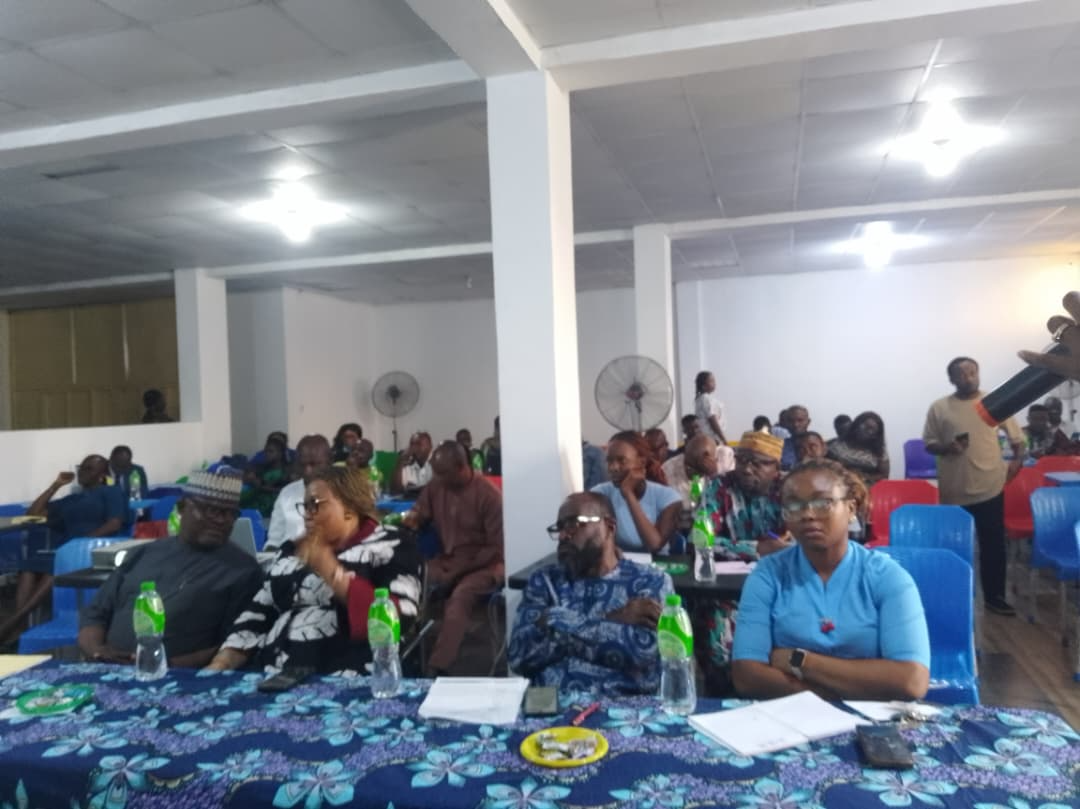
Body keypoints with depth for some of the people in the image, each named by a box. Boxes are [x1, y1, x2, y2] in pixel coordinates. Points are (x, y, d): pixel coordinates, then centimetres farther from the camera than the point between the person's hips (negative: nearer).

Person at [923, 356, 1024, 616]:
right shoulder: (939, 408, -2)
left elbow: (1016, 436, 10)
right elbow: (929, 444, 2)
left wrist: (1017, 460, -6)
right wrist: (947, 447, -18)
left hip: (990, 487, 1)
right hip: (954, 491, -1)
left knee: (993, 545, 7)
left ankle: (994, 596, 21)